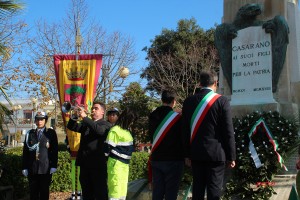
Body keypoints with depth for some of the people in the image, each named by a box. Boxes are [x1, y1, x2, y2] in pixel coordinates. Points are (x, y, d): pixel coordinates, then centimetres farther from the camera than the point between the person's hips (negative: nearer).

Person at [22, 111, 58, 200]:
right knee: (33, 192, 6)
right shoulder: (29, 133, 11)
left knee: (44, 192, 5)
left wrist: (54, 166, -7)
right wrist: (24, 167, 4)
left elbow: (55, 150, 0)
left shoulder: (51, 133, 4)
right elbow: (25, 151, 9)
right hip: (32, 168, 2)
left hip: (46, 168, -2)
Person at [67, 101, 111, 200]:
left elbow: (99, 130, -22)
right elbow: (72, 126, 10)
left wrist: (85, 117, -25)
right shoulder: (85, 124, 18)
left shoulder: (106, 125, -1)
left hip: (98, 164, -6)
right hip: (84, 163, 6)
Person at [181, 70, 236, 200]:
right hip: (216, 153, -3)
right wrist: (231, 156, -1)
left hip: (196, 153, 4)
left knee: (197, 189, 11)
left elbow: (185, 130, 7)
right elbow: (228, 131, -7)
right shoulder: (222, 101, -7)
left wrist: (187, 154, 14)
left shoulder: (188, 101, 4)